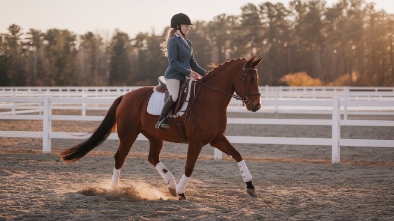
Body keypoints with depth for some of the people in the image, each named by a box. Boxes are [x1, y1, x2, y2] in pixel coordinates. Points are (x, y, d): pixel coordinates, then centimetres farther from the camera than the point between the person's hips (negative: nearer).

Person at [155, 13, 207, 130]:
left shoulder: (188, 43, 19)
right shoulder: (173, 41, -7)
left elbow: (192, 62, 24)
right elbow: (172, 62, -16)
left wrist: (204, 74, 14)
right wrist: (189, 72, -19)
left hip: (184, 77, 9)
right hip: (173, 76, -9)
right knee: (175, 96, -29)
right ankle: (161, 121, -17)